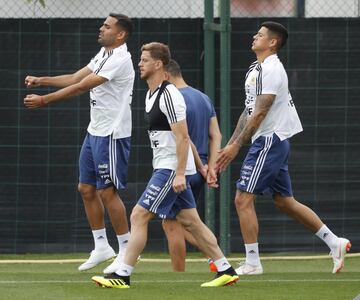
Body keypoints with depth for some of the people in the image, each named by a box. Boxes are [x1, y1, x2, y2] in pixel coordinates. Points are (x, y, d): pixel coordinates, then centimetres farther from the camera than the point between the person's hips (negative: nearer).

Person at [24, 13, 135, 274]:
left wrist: (44, 100, -18)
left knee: (108, 192, -7)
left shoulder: (120, 60, -19)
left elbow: (81, 87, -21)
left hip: (111, 135, -10)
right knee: (87, 189, 11)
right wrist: (40, 81, 5)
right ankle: (101, 247, 20)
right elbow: (75, 78, 14)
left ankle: (127, 250, 2)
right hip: (95, 132, 10)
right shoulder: (103, 55, 12)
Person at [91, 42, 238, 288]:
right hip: (167, 168, 10)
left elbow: (182, 137, -21)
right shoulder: (152, 95, 15)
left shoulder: (168, 95, -16)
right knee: (190, 221, 11)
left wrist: (179, 174, -24)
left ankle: (122, 276, -9)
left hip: (172, 169, -10)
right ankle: (226, 270, 14)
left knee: (139, 216, -10)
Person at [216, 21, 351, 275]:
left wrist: (237, 146, -19)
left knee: (244, 199, -9)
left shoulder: (270, 70, -14)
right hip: (275, 142, 10)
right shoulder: (257, 69, 18)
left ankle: (252, 263, -6)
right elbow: (248, 111, 21)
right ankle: (335, 243, 15)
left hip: (269, 142, -10)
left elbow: (259, 113, -19)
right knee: (285, 201, 13)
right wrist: (230, 144, 18)